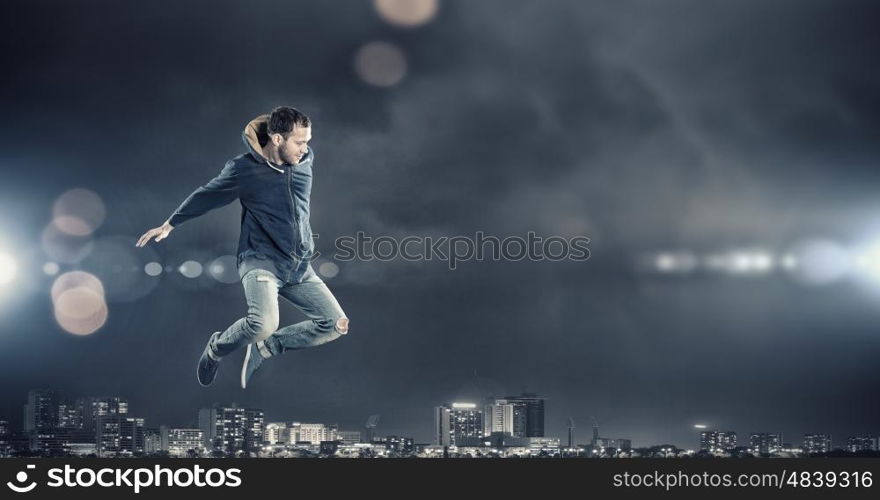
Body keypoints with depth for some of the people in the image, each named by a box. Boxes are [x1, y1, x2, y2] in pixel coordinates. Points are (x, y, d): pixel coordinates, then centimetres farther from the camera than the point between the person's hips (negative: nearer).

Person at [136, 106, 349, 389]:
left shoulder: (306, 161, 2)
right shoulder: (244, 169, -7)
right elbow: (206, 196, 7)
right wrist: (169, 225, 15)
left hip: (299, 268, 6)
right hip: (261, 261, -5)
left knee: (336, 324, -3)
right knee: (264, 324, -30)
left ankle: (264, 348, 10)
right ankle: (216, 348, 4)